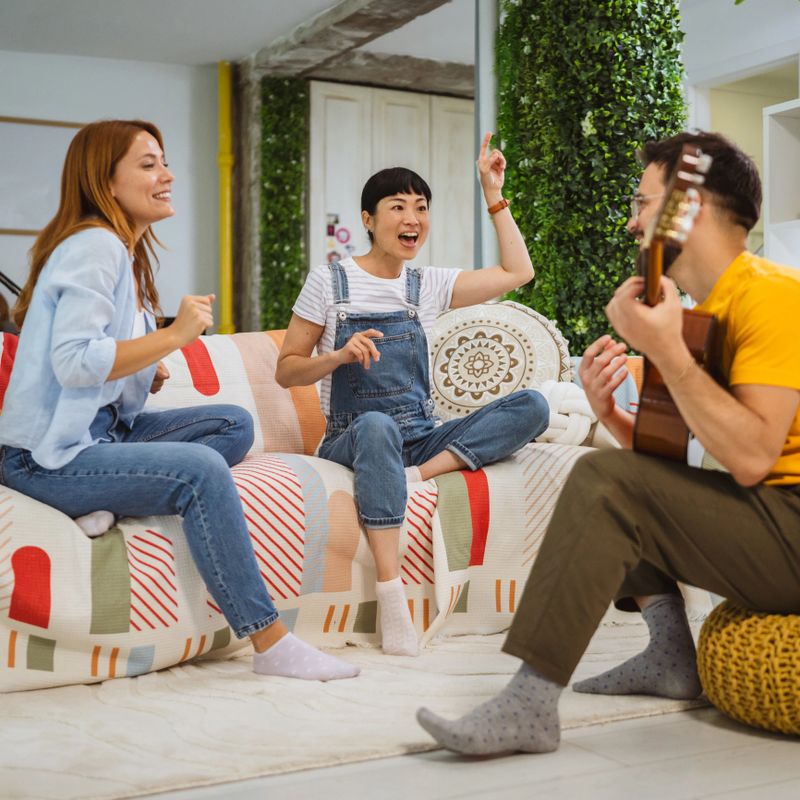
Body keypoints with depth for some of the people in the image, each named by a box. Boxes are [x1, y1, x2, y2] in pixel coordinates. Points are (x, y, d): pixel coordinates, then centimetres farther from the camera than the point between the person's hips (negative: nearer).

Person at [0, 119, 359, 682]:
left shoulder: (128, 253, 15)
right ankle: (271, 645, -23)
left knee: (235, 424, 0)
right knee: (202, 469, -27)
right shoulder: (94, 245, -14)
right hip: (50, 456, -10)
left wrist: (147, 376, 2)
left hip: (102, 429, 10)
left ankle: (119, 501, -17)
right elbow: (72, 361, -26)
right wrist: (176, 334, -20)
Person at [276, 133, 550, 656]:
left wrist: (494, 193, 13)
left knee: (532, 406, -16)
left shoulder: (429, 285, 12)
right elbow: (286, 370, 2)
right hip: (350, 441, -4)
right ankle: (391, 593, -42)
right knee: (376, 424, -43)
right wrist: (340, 355, -17)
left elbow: (517, 271, 13)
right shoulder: (329, 283, 2)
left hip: (422, 440, 4)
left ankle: (421, 474, -27)